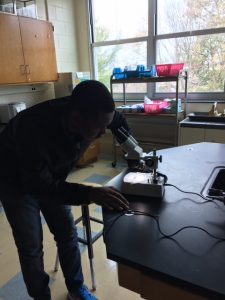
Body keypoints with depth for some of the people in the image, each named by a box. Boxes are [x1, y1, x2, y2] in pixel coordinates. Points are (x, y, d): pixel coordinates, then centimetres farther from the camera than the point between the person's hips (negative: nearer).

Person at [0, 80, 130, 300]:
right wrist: (90, 194, -44)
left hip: (50, 177, 5)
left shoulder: (92, 114, -25)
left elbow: (118, 120, -2)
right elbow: (40, 186, -34)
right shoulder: (35, 129, -42)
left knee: (67, 234, 9)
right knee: (31, 247, 1)